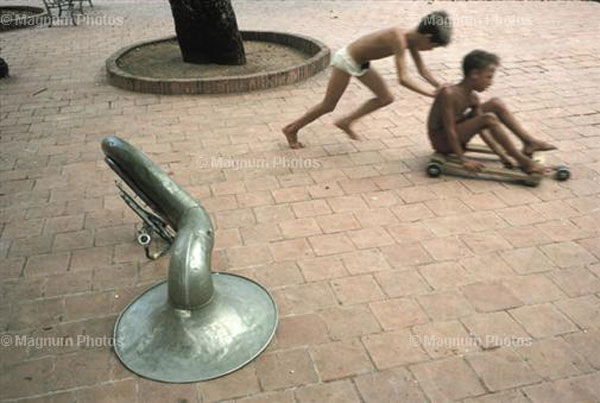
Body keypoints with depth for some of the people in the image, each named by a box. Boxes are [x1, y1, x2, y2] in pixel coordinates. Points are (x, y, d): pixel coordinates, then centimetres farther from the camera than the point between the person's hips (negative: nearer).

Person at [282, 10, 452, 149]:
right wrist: (432, 93, -35)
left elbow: (422, 70, 5)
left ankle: (346, 122, 18)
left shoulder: (411, 40, -5)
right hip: (347, 60, -9)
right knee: (328, 105, 4)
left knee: (386, 98, 7)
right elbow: (403, 79, -38)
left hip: (360, 62, 9)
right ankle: (291, 129, 22)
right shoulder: (399, 39, -32)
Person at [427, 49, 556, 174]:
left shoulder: (472, 98, 1)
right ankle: (523, 160, -20)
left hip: (457, 136, 9)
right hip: (442, 141, -9)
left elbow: (482, 129, -1)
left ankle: (529, 142, 3)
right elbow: (449, 130, -27)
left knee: (496, 104, 1)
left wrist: (501, 154, -8)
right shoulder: (448, 93, -25)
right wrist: (463, 159, -27)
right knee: (489, 118, -28)